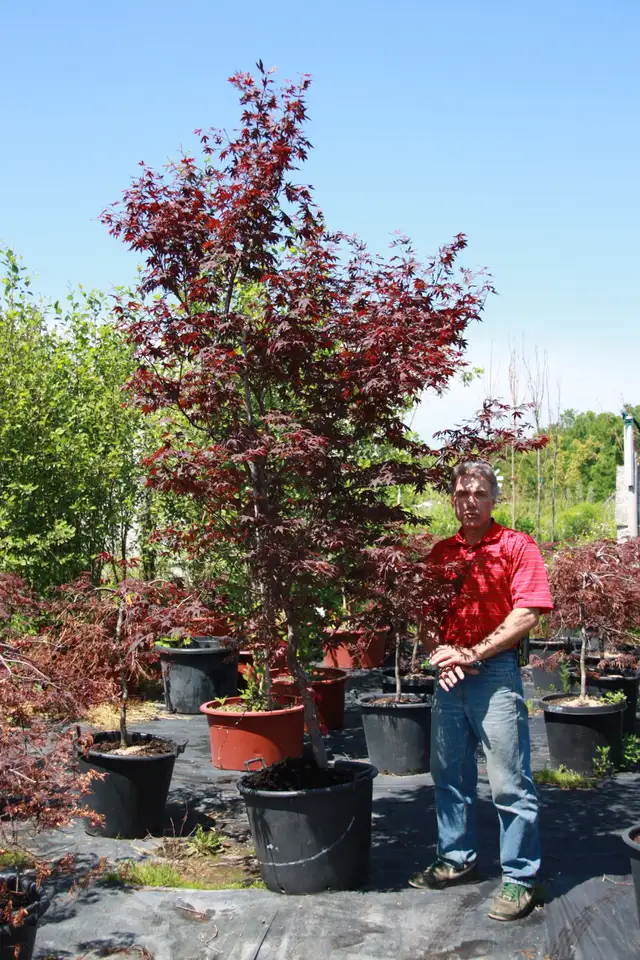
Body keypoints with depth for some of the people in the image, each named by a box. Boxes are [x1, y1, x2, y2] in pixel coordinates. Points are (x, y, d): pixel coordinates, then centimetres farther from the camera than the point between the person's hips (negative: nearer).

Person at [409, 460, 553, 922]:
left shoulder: (517, 546, -4)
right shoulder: (441, 552, 12)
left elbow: (527, 614, -12)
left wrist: (472, 654, -14)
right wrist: (440, 652, -6)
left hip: (495, 672, -6)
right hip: (449, 675, 6)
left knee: (510, 783, -2)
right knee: (450, 775, 16)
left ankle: (520, 879, 9)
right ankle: (457, 859, 31)